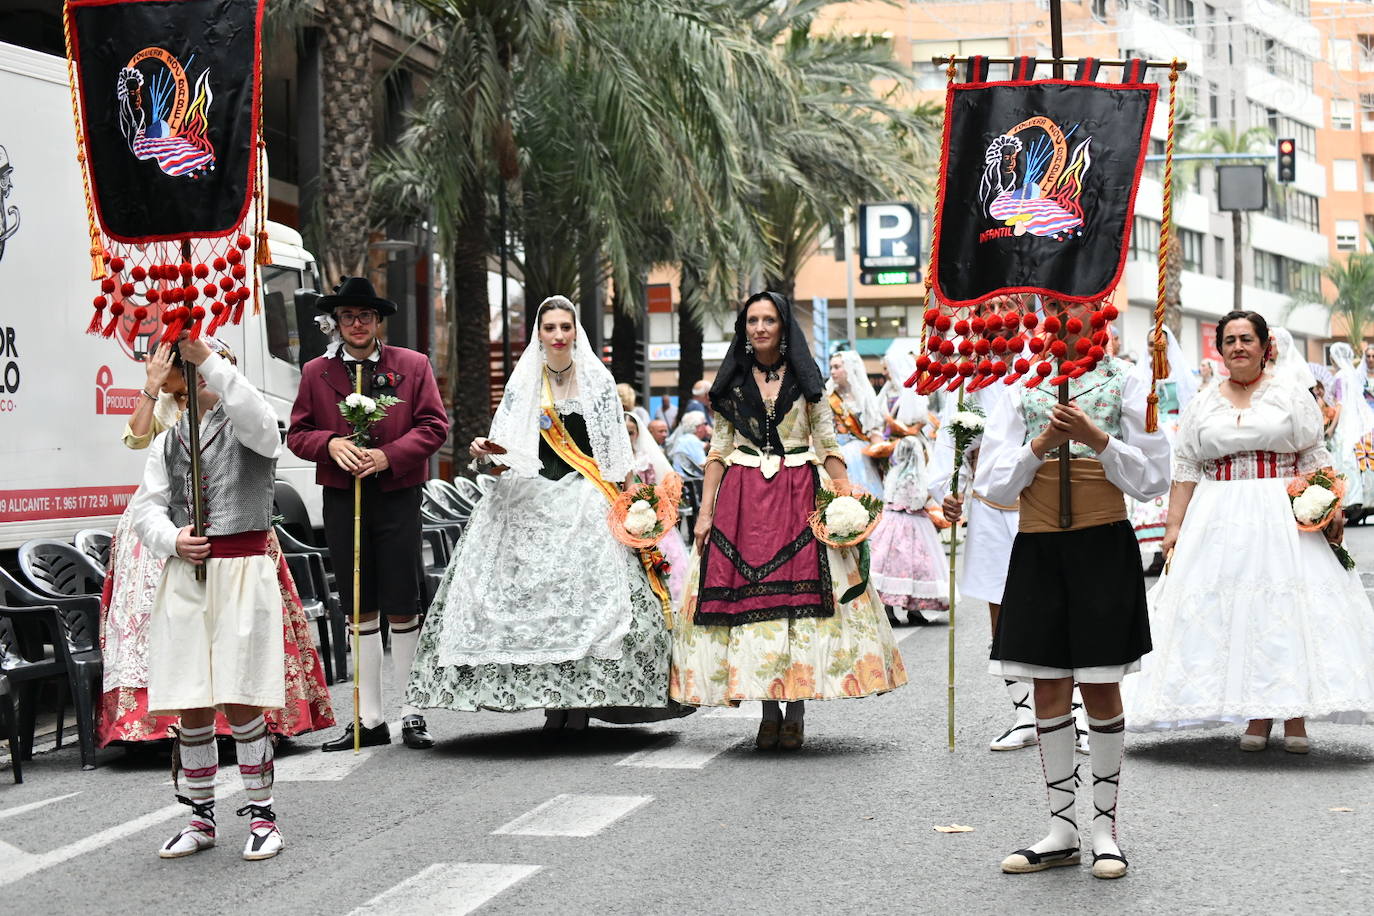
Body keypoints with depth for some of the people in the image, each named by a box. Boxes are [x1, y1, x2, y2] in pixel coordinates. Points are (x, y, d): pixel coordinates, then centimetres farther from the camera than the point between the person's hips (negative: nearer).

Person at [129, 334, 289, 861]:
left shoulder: (246, 428, 0)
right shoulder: (168, 441, 14)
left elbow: (254, 414, -24)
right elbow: (145, 506, 10)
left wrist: (207, 359, -28)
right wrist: (172, 539, -10)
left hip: (242, 571, -4)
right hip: (185, 576, 4)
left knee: (241, 702, -5)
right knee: (191, 707, 6)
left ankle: (262, 816, 6)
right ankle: (200, 818, 17)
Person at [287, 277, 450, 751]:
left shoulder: (413, 366, 4)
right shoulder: (316, 372, 9)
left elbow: (434, 426, 0)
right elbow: (298, 432, 9)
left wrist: (388, 455, -14)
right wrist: (330, 444, -12)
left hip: (397, 497, -2)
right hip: (342, 499, 2)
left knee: (402, 607, -1)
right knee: (360, 609, 7)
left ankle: (411, 713, 8)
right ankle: (369, 718, 13)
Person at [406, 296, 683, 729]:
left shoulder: (598, 381, 7)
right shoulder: (523, 383, 10)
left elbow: (617, 451, 7)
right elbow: (507, 453, 6)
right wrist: (486, 452, -15)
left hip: (586, 501, -1)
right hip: (531, 501, 2)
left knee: (587, 593, -13)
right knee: (537, 596, -7)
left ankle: (582, 701, -8)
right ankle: (553, 702, 0)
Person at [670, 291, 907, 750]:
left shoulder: (805, 378, 7)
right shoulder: (732, 382, 10)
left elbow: (828, 445, 6)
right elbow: (719, 450, 9)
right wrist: (705, 512, 2)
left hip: (799, 495, -1)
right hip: (742, 498, 1)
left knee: (800, 593, -7)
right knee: (748, 594, -3)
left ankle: (796, 712, 0)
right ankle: (769, 712, 4)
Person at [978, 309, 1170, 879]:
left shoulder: (1124, 382, 3)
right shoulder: (1020, 386, 7)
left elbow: (1153, 480, -2)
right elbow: (993, 484, 1)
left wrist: (1096, 438, -15)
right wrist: (1042, 444, -14)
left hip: (1104, 549, -2)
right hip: (1038, 551, 2)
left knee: (1100, 687, 0)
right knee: (1048, 688, 4)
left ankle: (1105, 827, 11)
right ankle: (1061, 831, 12)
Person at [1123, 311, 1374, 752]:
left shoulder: (1290, 393, 6)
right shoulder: (1204, 405, 12)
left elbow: (1314, 457, 3)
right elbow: (1186, 468, 11)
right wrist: (1175, 525, 4)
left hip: (1283, 517, -2)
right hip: (1222, 521, 2)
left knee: (1289, 606, -7)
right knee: (1234, 612, -4)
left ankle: (1296, 715, -1)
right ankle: (1258, 715, 1)